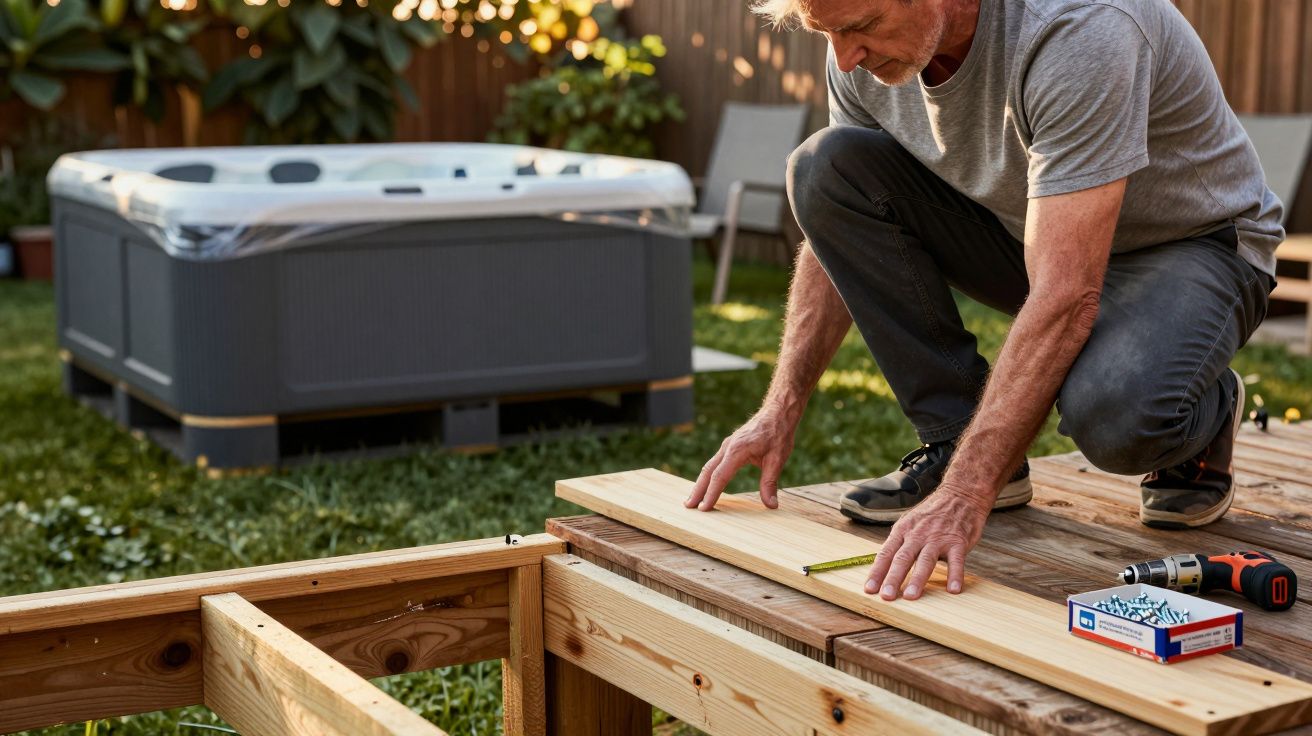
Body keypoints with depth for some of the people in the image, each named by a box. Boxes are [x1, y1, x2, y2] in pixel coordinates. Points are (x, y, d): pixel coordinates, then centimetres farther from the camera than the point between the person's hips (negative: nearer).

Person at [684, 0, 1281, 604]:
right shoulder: (864, 50, -14)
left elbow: (1065, 299, -40)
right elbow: (835, 234, -1)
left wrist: (964, 495, -45)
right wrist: (779, 411, -8)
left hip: (1191, 244, -6)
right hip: (1030, 236, 6)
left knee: (1112, 416, -39)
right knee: (825, 167, -15)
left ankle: (1206, 411, 1)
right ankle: (954, 441, -7)